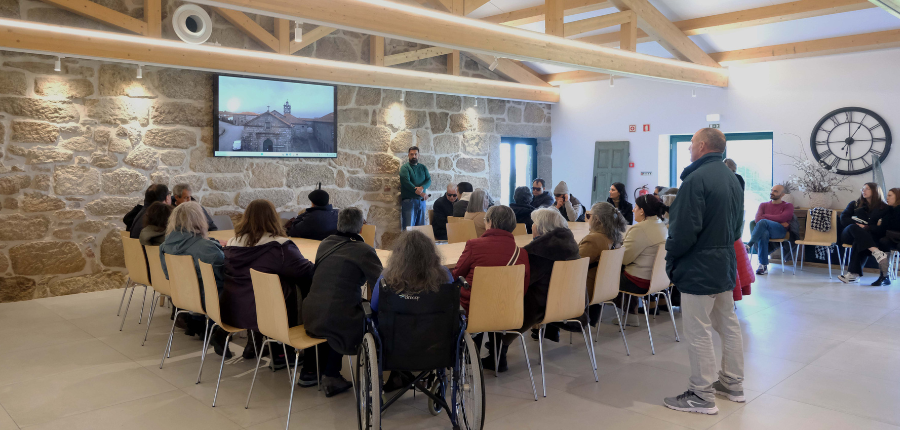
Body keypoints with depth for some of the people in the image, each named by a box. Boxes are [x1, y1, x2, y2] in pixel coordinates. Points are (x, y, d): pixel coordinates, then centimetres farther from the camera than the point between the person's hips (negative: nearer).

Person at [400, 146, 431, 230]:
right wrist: (421, 193, -15)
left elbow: (429, 180, 5)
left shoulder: (423, 167, 17)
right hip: (409, 200, -5)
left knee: (421, 226, 5)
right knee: (408, 227, -9)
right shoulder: (405, 167, 1)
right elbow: (406, 182, -12)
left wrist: (422, 188, -18)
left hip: (421, 201, 5)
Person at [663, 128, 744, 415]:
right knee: (729, 325, 17)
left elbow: (684, 228, -22)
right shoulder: (732, 179, 11)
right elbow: (736, 223, 17)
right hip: (726, 263, 10)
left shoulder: (696, 178, -19)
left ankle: (702, 396, 7)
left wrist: (671, 257, -7)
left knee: (698, 333, -1)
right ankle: (733, 384, 30)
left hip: (699, 268, -10)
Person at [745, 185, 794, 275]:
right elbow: (757, 219, 6)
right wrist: (778, 222, -2)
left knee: (763, 222, -34)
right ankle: (763, 266, -36)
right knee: (764, 234, -38)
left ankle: (748, 246, -35)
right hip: (764, 229, 2)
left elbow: (781, 218, -4)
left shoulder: (788, 206, 18)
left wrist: (765, 216, 5)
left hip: (780, 231, -2)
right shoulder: (763, 205, 26)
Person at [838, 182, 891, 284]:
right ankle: (877, 253, -51)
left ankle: (854, 273, -48)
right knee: (853, 227, -35)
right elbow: (843, 219, 6)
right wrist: (858, 224, -10)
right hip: (849, 234, 2)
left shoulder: (884, 208, 9)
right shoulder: (855, 204, 18)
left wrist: (867, 227, -17)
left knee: (859, 241, -38)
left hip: (871, 236, -2)